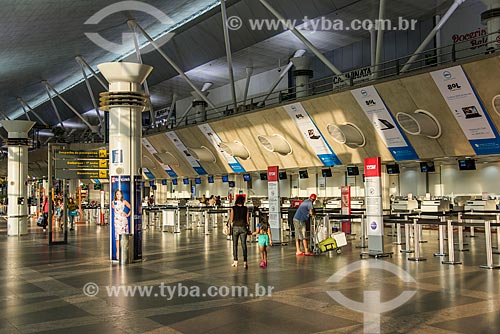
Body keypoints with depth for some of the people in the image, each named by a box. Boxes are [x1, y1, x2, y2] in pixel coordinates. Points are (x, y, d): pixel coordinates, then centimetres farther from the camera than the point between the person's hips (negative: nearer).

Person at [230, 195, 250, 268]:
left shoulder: (233, 208, -4)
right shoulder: (246, 208, 0)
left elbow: (231, 220, -3)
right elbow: (247, 220, 1)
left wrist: (230, 216, 18)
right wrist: (248, 227, 14)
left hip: (235, 227, -1)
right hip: (243, 227, 1)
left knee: (235, 244, 11)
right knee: (244, 245, 4)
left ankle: (235, 261, 12)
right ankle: (245, 262, -4)